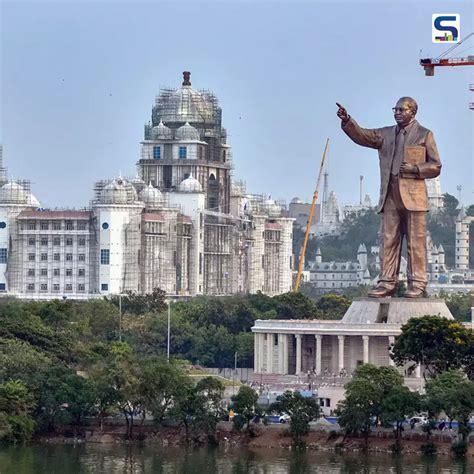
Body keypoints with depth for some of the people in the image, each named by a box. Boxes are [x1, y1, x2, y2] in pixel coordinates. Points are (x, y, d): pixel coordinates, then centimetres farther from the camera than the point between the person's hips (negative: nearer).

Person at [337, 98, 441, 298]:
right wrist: (346, 121, -11)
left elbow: (435, 167, 3)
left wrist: (414, 169, -13)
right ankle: (387, 282, 3)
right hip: (390, 197, 4)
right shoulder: (386, 134, 17)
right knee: (388, 241, 2)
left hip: (413, 196, -4)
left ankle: (417, 283, -1)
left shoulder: (424, 135, 5)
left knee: (415, 242, -4)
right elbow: (361, 135, 6)